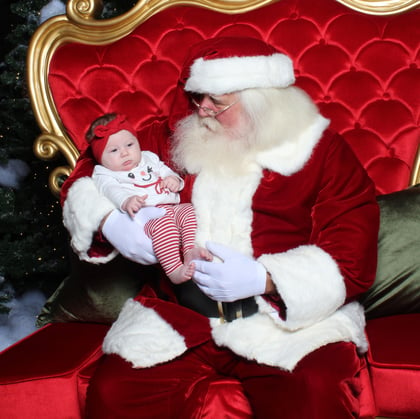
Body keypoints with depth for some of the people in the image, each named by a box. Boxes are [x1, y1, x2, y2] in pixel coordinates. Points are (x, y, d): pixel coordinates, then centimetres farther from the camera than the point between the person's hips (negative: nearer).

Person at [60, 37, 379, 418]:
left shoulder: (321, 152, 4)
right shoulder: (172, 139, 13)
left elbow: (353, 258, -3)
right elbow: (87, 178, 20)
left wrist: (264, 279, -15)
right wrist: (109, 222, -3)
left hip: (288, 315, -3)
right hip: (180, 319, 4)